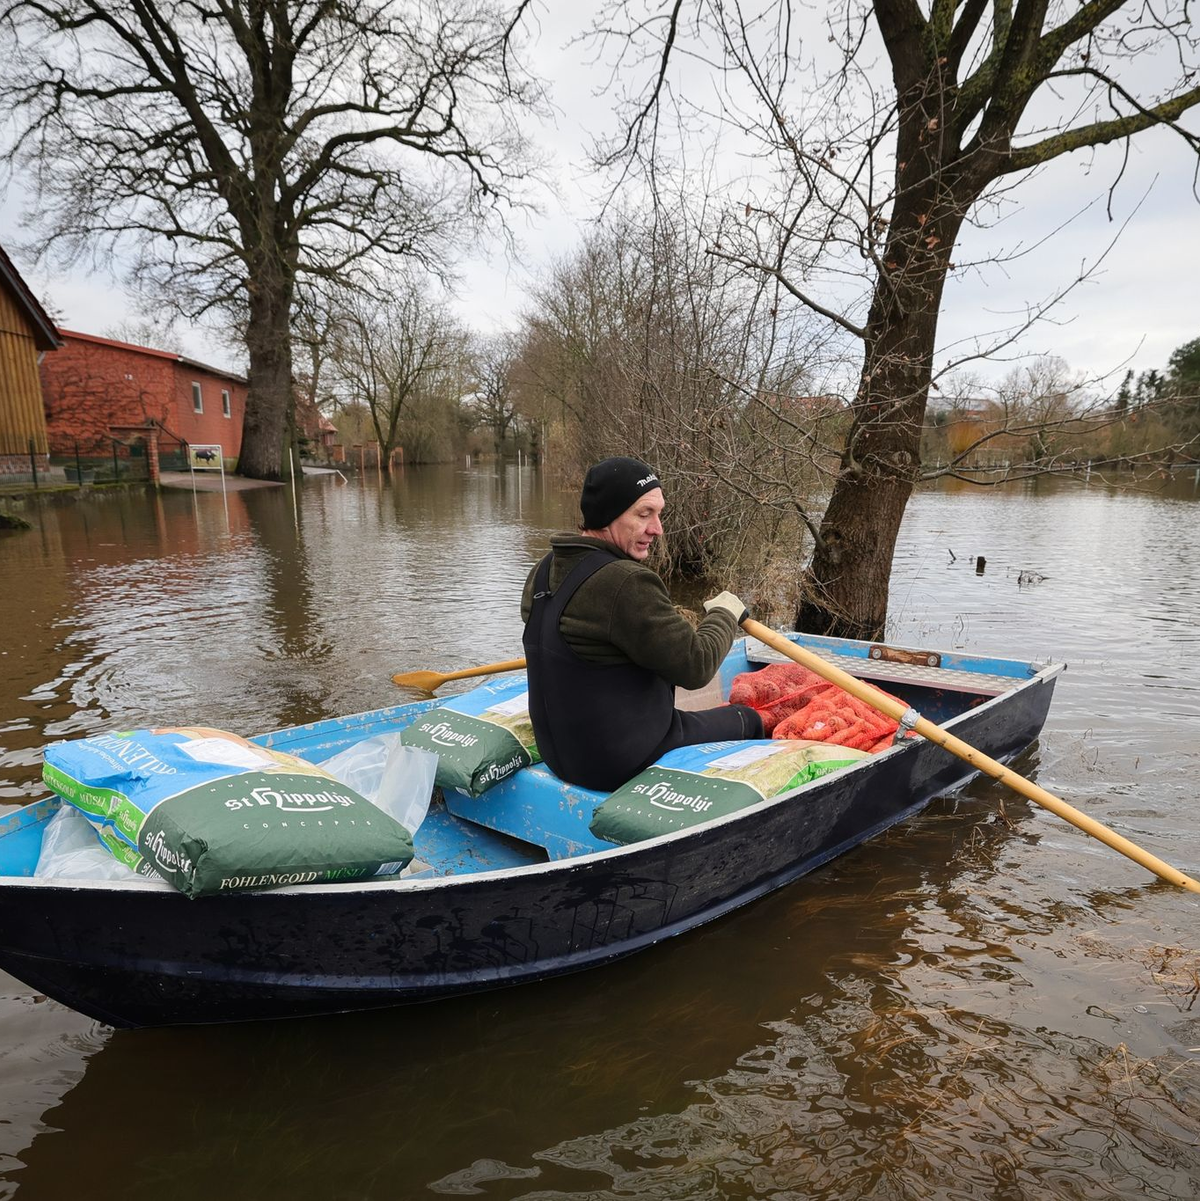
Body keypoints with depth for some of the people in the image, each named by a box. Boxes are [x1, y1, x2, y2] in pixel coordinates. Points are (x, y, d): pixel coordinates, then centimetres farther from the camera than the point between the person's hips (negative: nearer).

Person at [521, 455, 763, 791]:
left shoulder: (542, 572, 0)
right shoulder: (627, 583, -28)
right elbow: (695, 667, -23)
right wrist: (724, 615, -2)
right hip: (626, 765, -9)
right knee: (747, 721, 13)